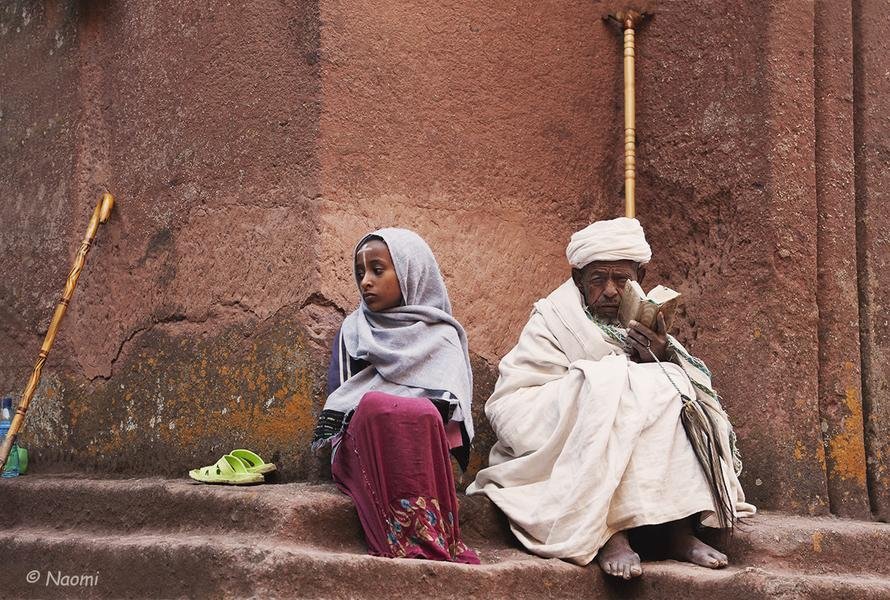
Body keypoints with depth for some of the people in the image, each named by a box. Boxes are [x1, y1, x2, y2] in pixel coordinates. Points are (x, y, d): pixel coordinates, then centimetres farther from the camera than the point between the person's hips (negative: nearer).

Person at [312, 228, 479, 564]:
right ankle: (423, 540, -44)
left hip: (423, 446, 0)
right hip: (361, 447, 0)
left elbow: (451, 403, 3)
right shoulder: (353, 331, 21)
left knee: (424, 414, -35)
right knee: (373, 406, -34)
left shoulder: (442, 337, 17)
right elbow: (337, 402, 10)